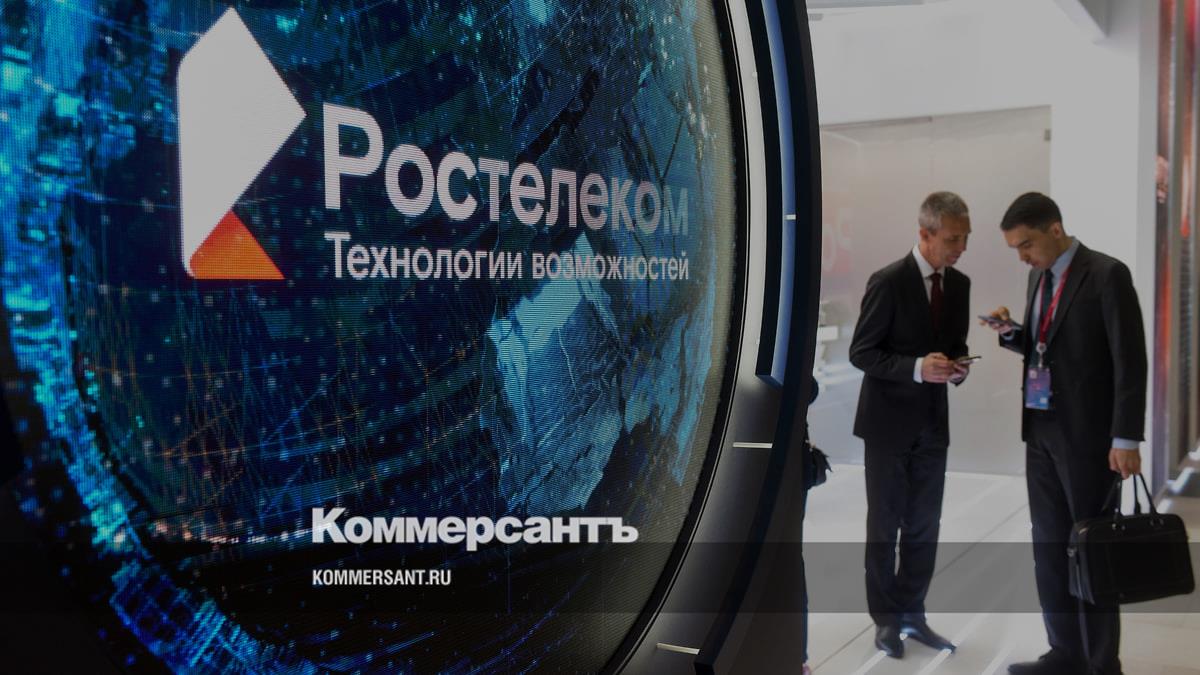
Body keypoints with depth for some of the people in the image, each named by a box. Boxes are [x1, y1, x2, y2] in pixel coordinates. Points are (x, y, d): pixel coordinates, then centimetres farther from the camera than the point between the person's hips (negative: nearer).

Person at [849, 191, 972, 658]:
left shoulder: (959, 284, 4)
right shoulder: (888, 282, -14)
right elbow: (861, 353, -13)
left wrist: (958, 366, -7)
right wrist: (917, 367, -25)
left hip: (933, 421, 5)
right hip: (889, 420, -5)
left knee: (925, 525, 10)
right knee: (885, 523, 6)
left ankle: (911, 613, 23)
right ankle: (886, 618, 18)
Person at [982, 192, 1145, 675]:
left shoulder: (1107, 275, -12)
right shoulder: (1039, 276, 11)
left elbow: (1130, 361, -14)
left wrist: (1125, 439, -17)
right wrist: (1012, 332, -2)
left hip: (1087, 434, -7)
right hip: (1041, 429, 7)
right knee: (1049, 545, 11)